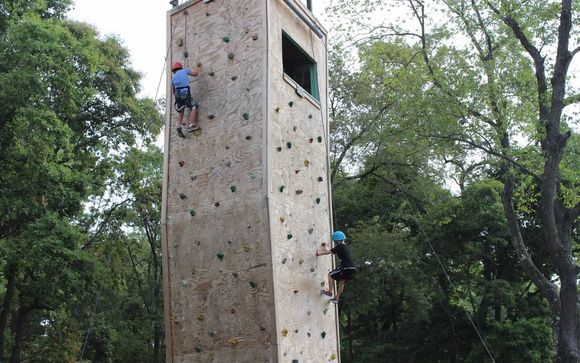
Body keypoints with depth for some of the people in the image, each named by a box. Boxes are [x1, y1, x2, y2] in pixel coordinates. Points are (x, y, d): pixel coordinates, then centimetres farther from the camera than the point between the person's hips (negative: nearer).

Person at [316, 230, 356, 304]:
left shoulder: (339, 247, -6)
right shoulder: (345, 247, 20)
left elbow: (328, 252, 2)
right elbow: (333, 251, 32)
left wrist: (319, 253, 15)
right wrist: (325, 247, 38)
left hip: (346, 268, -8)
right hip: (353, 268, 8)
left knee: (331, 275, 11)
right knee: (342, 281, 24)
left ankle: (330, 292, 14)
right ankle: (336, 298, 29)